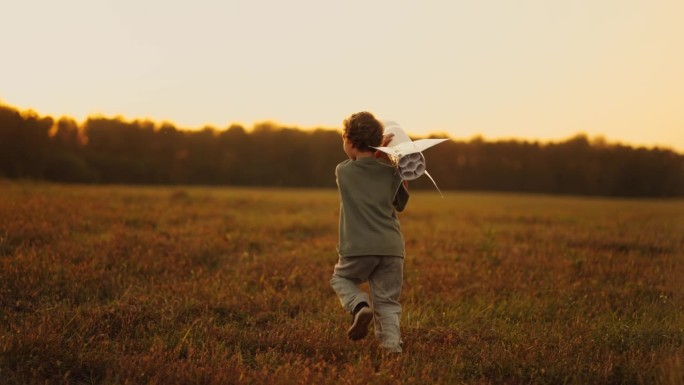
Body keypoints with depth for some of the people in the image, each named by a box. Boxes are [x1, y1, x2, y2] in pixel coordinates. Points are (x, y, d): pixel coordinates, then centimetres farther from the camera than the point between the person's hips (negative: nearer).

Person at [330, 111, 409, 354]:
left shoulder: (342, 171, 1)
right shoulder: (392, 172, 5)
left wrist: (377, 154, 16)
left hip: (358, 247, -2)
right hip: (391, 247, 2)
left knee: (341, 279, 24)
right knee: (386, 302, 10)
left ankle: (359, 305, -4)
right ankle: (392, 347, -4)